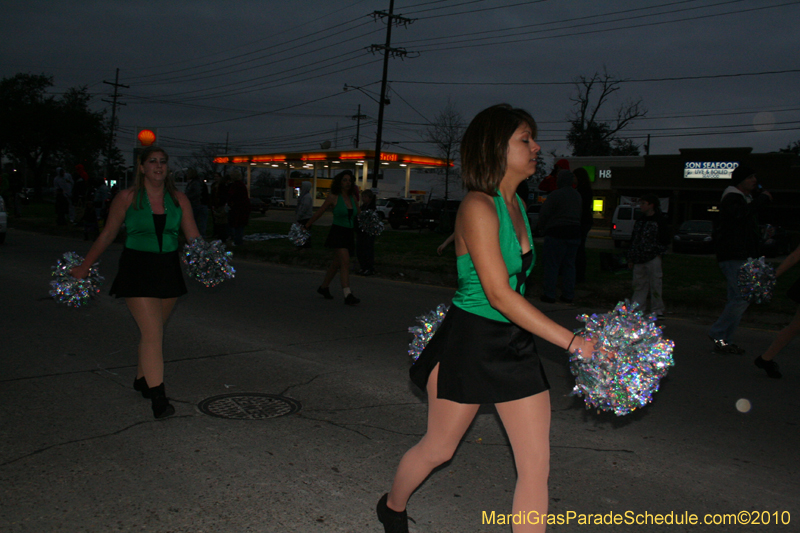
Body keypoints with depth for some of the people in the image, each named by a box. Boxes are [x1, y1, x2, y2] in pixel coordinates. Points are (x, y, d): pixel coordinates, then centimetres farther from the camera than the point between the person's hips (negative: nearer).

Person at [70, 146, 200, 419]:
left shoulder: (178, 199, 5)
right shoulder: (127, 198, -3)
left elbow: (193, 236, 5)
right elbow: (108, 234, 5)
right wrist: (85, 267, 8)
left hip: (168, 269, 4)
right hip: (137, 270, -4)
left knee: (154, 330, 14)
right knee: (152, 333, -12)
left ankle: (141, 379, 36)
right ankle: (157, 396, -9)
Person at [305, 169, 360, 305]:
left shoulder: (353, 198, 8)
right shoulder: (333, 197, -5)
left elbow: (358, 215, 20)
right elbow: (319, 212, 4)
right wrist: (307, 226, 10)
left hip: (349, 234, 6)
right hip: (337, 233, -6)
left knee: (336, 263, 15)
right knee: (345, 262, -19)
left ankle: (324, 287, 33)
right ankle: (348, 295, -23)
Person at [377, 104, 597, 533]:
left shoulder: (516, 205, 7)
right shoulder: (478, 207, -19)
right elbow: (499, 294, -26)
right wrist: (573, 342, -26)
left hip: (515, 343, 7)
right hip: (469, 341, -7)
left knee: (537, 464, 4)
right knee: (438, 448, 14)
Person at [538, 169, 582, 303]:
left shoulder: (554, 195, -12)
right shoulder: (577, 195, 11)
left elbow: (544, 214, -8)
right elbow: (579, 214, 18)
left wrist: (543, 226, 11)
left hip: (556, 232, -7)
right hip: (575, 233, 7)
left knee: (551, 265, -1)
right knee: (569, 265, 11)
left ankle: (549, 295, -2)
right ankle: (568, 295, 12)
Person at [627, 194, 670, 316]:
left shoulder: (658, 221, -4)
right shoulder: (640, 221, 15)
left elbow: (665, 241, -3)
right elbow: (634, 240, 17)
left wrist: (658, 253, -8)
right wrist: (631, 258, 14)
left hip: (652, 259, -6)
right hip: (639, 260, 6)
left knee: (655, 285, -2)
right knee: (639, 284, 8)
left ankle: (657, 310, 7)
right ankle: (637, 309, 14)